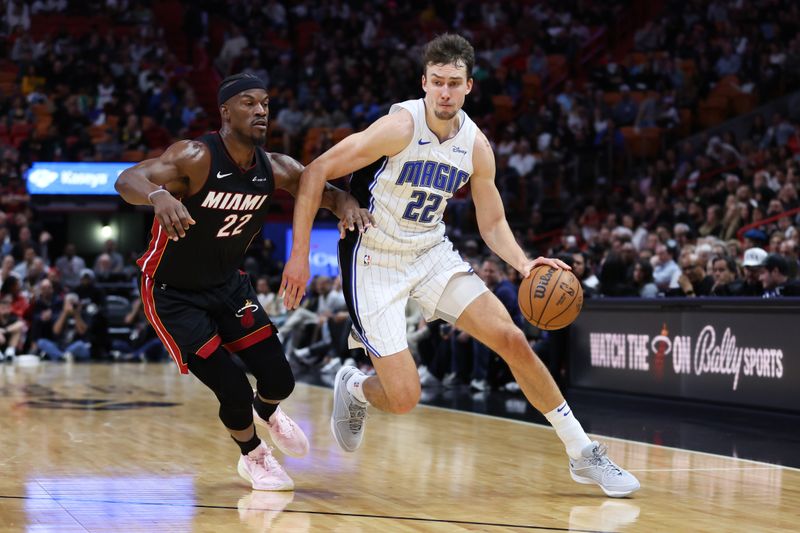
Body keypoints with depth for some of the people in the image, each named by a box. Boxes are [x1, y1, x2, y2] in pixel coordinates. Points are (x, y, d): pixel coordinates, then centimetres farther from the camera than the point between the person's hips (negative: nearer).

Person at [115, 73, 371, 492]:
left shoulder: (275, 169, -11)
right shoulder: (196, 158, -28)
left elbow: (324, 192, 1)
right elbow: (127, 180, -40)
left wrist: (346, 204, -24)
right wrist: (159, 195, -63)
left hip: (228, 284, 6)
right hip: (173, 294, -6)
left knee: (279, 379, 3)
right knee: (234, 390, -10)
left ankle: (266, 412, 43)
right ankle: (253, 457, 24)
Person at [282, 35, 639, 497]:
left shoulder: (476, 146, -4)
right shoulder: (401, 126, -21)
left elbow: (493, 223, 8)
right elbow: (316, 174, -19)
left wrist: (524, 263, -13)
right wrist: (300, 255, -22)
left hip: (433, 254, 5)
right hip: (376, 263, -5)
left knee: (512, 339, -6)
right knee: (404, 398, -12)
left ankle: (584, 454, 6)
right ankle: (353, 389, 27)